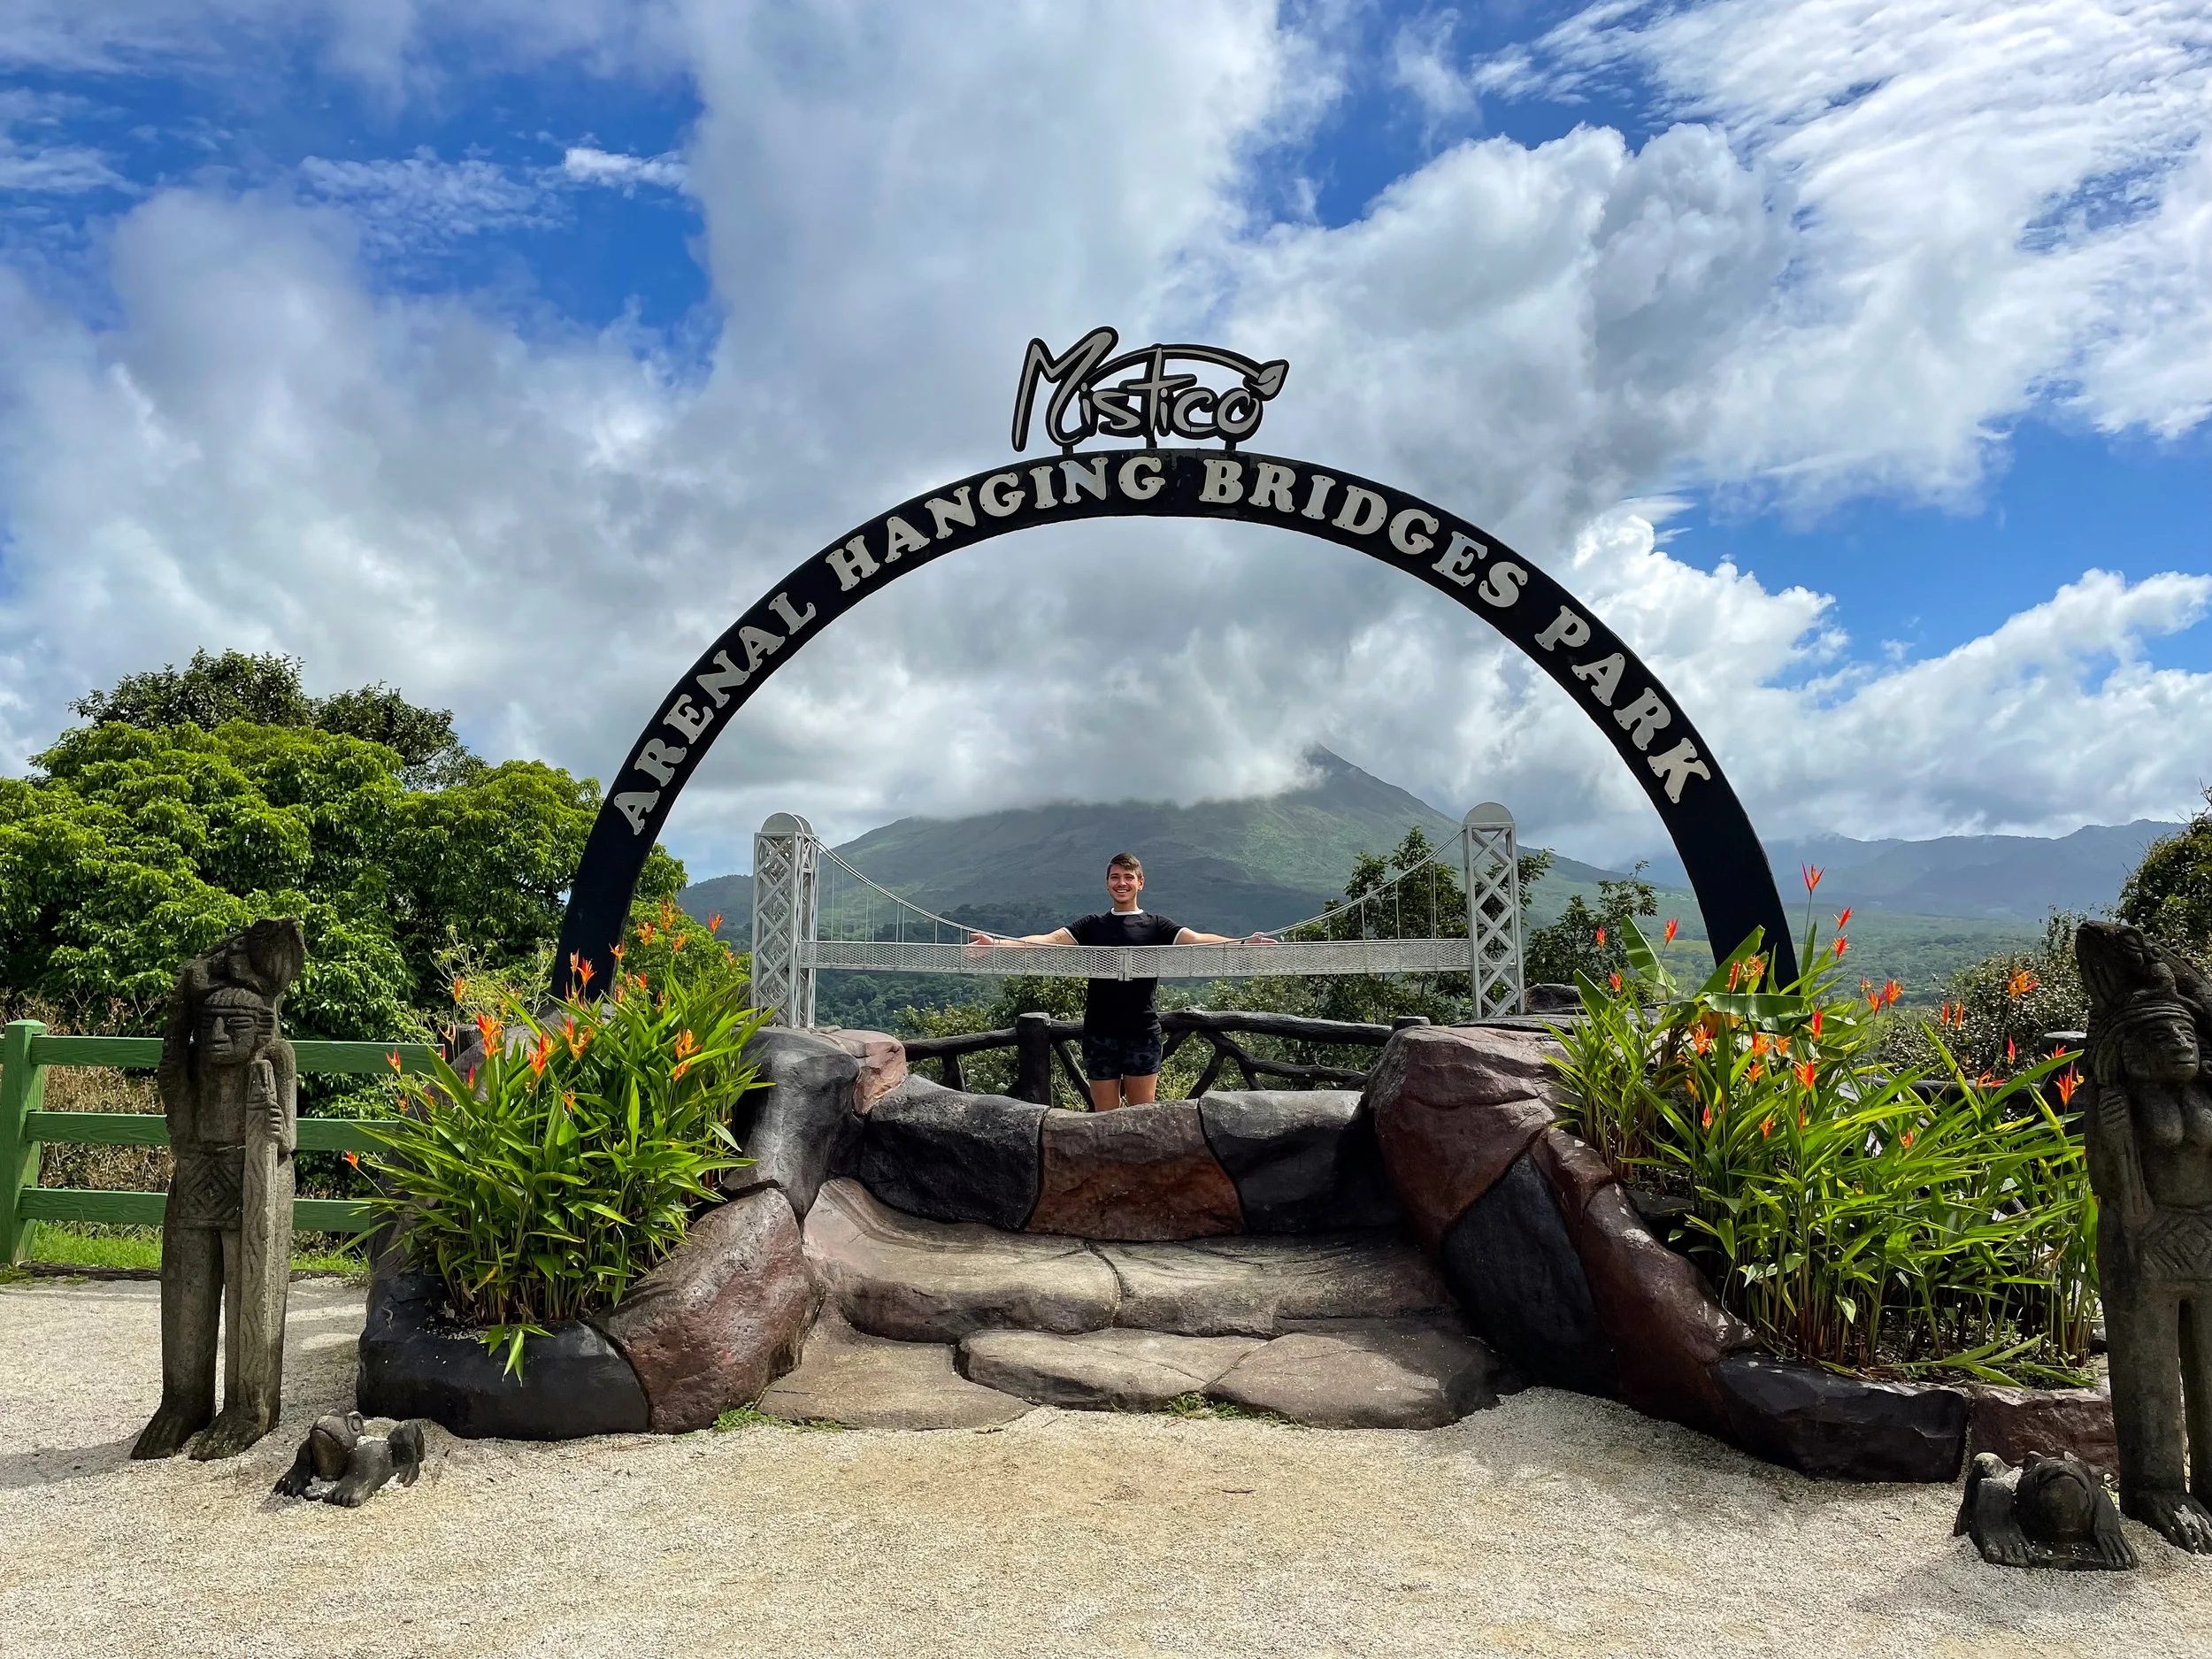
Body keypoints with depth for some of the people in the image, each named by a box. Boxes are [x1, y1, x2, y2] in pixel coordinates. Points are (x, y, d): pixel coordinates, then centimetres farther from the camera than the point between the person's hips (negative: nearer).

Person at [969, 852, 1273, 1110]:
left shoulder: (1156, 926, 6)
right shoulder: (1092, 925, 10)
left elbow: (1197, 940, -8)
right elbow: (1049, 940, -1)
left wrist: (1242, 943, -26)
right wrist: (997, 942, -17)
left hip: (1142, 1031, -1)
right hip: (1100, 1031, 1)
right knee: (1105, 1116, 6)